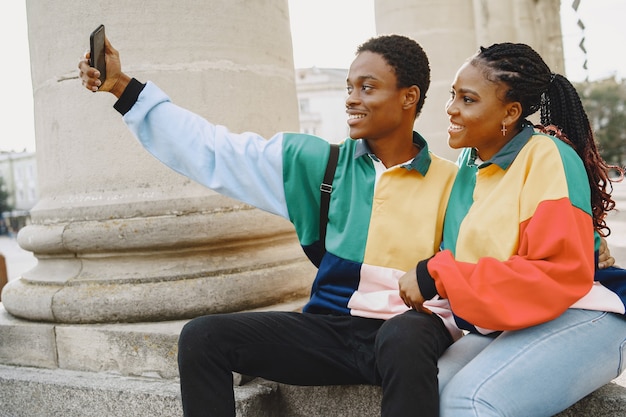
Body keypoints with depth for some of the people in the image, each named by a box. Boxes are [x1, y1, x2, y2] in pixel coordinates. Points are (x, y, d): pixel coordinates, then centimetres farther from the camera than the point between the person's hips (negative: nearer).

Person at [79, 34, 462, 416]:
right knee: (203, 337, -12)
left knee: (404, 336, -38)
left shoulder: (450, 183, 1)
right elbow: (213, 151, 4)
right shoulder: (320, 163, 7)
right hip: (332, 328, 3)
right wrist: (123, 87, 1)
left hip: (413, 332, -3)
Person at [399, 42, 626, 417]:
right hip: (496, 327, 6)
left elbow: (563, 274, -20)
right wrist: (430, 271, -5)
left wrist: (438, 277, -21)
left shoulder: (547, 157, -12)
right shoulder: (470, 164, 9)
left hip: (575, 322, -6)